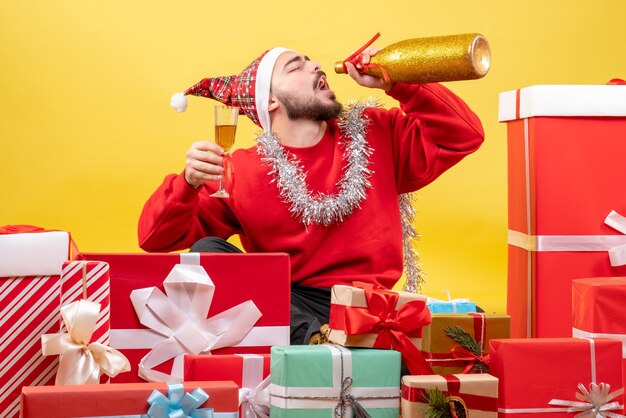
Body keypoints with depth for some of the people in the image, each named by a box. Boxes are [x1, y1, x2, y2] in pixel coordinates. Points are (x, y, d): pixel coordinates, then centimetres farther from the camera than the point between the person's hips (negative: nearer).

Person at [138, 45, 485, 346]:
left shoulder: (374, 134, 12)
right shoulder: (242, 172, 3)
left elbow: (463, 135, 11)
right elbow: (158, 238, 0)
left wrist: (396, 83, 1)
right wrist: (189, 183, -21)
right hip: (286, 306, 2)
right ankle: (317, 339, -36)